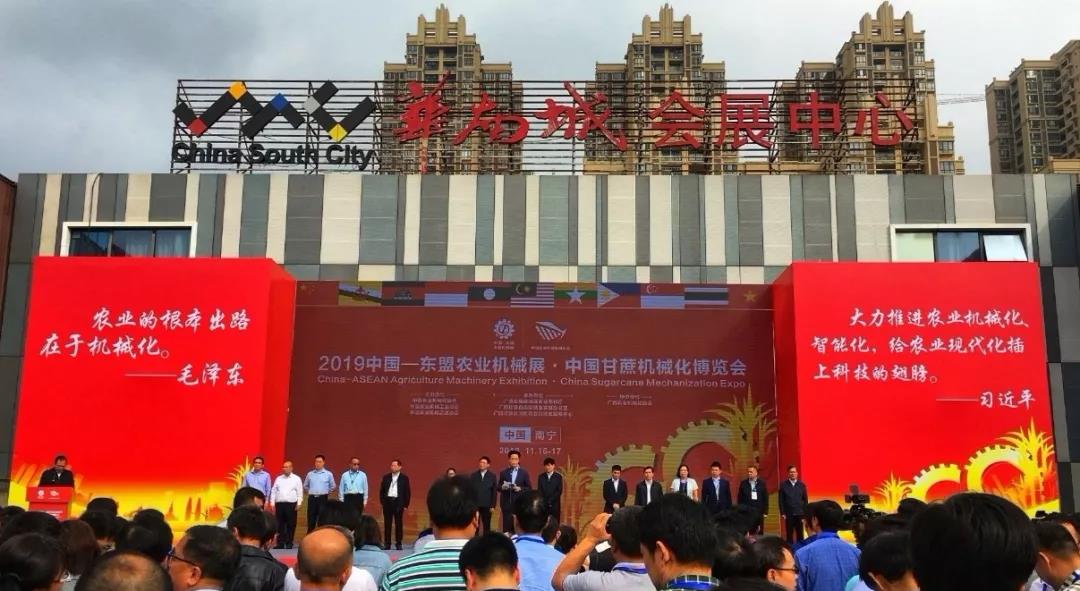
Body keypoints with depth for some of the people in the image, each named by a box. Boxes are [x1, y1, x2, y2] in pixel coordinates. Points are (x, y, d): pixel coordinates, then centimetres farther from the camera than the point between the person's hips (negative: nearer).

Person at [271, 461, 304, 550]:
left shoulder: (297, 479, 5)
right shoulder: (278, 479, 13)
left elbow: (299, 492, 2)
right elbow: (273, 491, 12)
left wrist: (299, 503, -7)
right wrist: (272, 503, 4)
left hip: (291, 504, -2)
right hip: (279, 504, 3)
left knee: (291, 525, -1)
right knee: (280, 525, 2)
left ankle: (289, 544, 6)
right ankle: (280, 543, 7)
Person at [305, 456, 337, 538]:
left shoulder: (328, 474, 0)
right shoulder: (310, 474, 6)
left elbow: (333, 486, 11)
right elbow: (305, 486, 21)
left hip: (323, 499, -2)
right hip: (312, 498, 2)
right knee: (311, 520, 4)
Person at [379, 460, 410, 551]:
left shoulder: (404, 478, 1)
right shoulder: (386, 477, 8)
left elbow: (407, 492, 1)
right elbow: (381, 491, 11)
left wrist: (405, 505, -3)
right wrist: (382, 502, 2)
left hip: (398, 503, -2)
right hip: (388, 502, 2)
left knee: (398, 524, 2)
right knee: (387, 524, 4)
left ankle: (398, 543, 8)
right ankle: (387, 543, 10)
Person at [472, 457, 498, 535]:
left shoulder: (492, 476, 2)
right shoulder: (473, 475, 5)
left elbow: (495, 492, 0)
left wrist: (493, 505, -5)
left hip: (487, 505, -1)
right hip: (474, 504, 1)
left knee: (486, 525, 5)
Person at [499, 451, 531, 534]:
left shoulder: (524, 472, 4)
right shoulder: (503, 472, 8)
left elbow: (529, 488, 3)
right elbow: (498, 487, 11)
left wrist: (520, 489, -14)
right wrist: (503, 487, -12)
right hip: (506, 502, 1)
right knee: (506, 524, 1)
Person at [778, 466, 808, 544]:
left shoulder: (802, 484, 3)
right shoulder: (783, 485, -1)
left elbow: (805, 500, 4)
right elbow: (781, 500, 0)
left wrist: (805, 514, 0)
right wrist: (782, 513, -5)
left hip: (800, 514, 1)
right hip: (788, 514, -1)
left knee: (800, 535, 5)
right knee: (789, 535, 4)